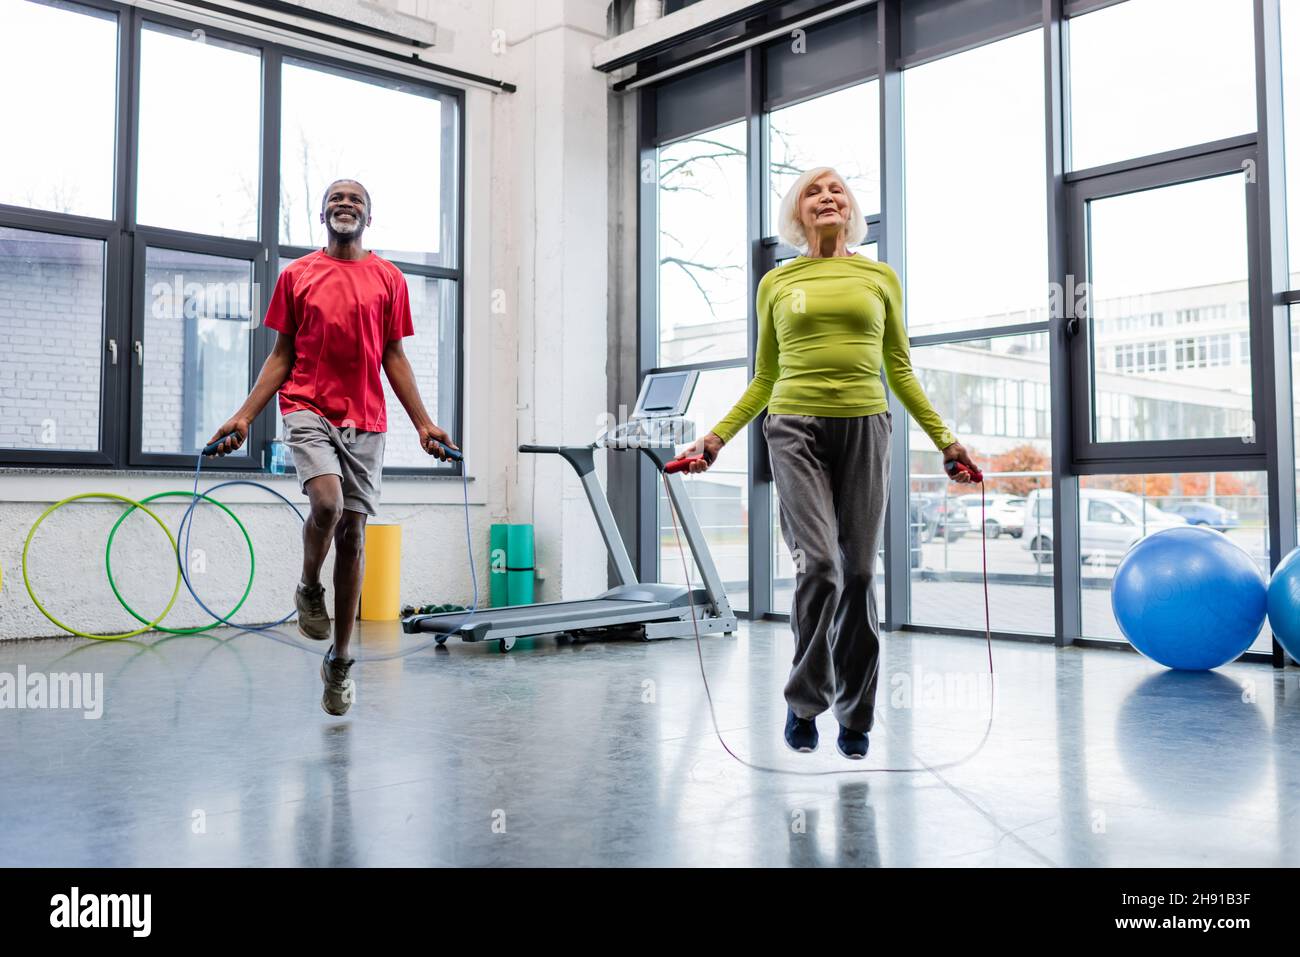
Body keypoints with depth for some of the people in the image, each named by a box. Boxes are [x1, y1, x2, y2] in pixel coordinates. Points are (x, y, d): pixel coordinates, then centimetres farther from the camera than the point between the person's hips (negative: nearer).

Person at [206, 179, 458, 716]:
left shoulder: (388, 279, 10)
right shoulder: (296, 275, 9)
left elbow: (394, 359, 10)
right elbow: (282, 356, 9)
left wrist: (423, 423, 1)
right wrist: (244, 416, -1)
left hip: (365, 421, 1)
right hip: (308, 410, -1)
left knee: (353, 533, 2)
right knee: (326, 504, -27)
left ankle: (339, 661, 14)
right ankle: (309, 590, 6)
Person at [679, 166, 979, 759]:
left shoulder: (880, 278, 12)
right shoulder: (777, 283, 11)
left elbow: (900, 372, 13)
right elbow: (764, 378, 14)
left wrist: (944, 439, 7)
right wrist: (716, 438, 5)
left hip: (864, 427, 1)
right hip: (796, 427, -1)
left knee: (858, 573, 2)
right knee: (819, 564, -15)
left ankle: (855, 715, 16)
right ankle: (803, 701, 4)